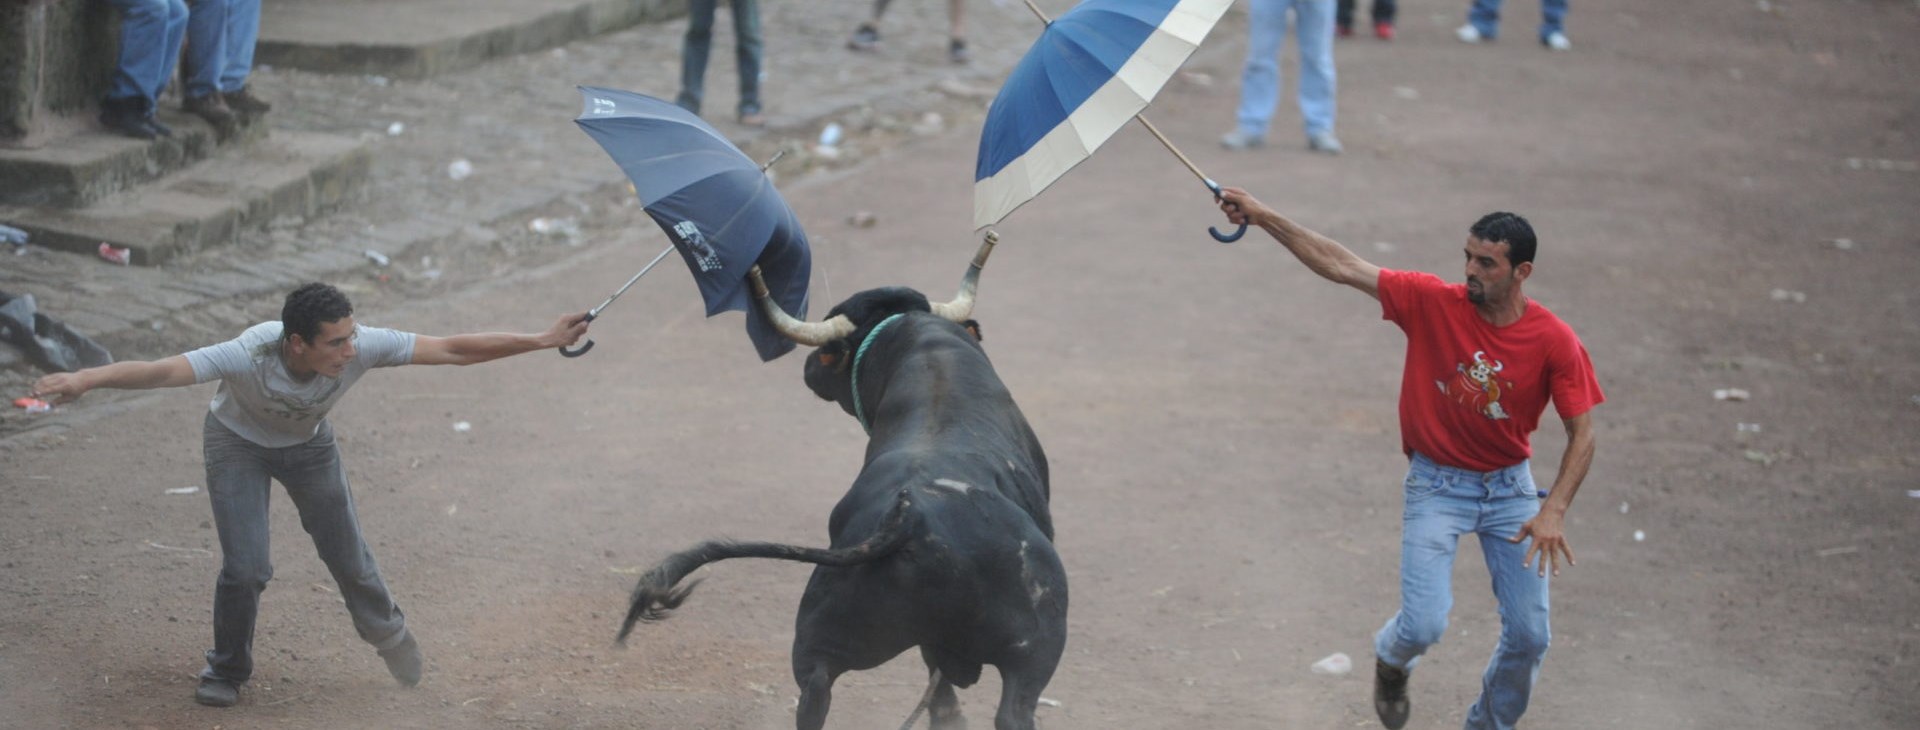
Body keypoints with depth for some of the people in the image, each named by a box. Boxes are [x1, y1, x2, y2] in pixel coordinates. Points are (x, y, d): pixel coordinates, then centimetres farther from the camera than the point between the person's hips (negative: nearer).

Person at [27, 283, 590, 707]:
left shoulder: (363, 346, -35)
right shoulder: (251, 355, -43)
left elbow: (452, 350, -29)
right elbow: (162, 371, -53)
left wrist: (543, 341, -29)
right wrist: (87, 379, -69)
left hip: (308, 443, 3)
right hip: (237, 441, -3)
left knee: (348, 559, 7)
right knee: (246, 568, -13)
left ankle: (384, 629, 41)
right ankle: (226, 671, 15)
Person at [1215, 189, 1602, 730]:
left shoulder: (1554, 341, -14)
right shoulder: (1433, 302, -14)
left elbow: (1582, 433, -11)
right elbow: (1341, 266, -14)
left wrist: (1553, 512, -24)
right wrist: (1262, 217, -19)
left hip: (1509, 485, 1)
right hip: (1436, 485, -1)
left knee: (1528, 637, 1)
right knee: (1425, 624, -14)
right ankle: (1391, 659, 25)